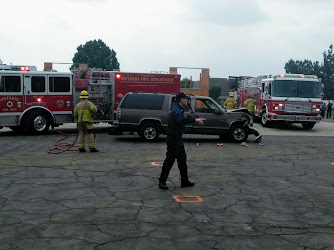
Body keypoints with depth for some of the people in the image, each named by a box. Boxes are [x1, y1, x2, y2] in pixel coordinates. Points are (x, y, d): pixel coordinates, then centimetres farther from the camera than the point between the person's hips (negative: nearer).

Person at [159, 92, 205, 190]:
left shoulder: (179, 109, 14)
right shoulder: (176, 110, -19)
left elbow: (181, 121, 18)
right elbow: (180, 120, -40)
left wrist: (189, 115, 6)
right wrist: (195, 120, -42)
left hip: (178, 139, 11)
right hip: (173, 139, -10)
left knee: (182, 160, 14)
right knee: (170, 160, -4)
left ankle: (184, 181, 22)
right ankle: (162, 181, 5)